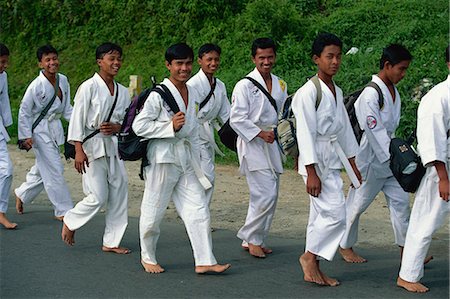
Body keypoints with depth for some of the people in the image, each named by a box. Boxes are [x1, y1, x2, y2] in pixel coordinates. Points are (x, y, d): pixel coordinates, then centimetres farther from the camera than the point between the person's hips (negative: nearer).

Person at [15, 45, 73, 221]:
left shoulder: (63, 81, 0)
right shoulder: (36, 85, -17)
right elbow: (24, 111, -11)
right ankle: (63, 210, 3)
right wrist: (26, 136, -13)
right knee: (54, 170, -6)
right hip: (40, 131, -7)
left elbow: (67, 109, 9)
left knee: (42, 170, 18)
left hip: (55, 129, 7)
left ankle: (21, 194, 41)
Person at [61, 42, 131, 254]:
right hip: (92, 146, -6)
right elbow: (77, 119, -11)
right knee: (98, 197, -9)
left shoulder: (122, 91, 8)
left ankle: (111, 242, 16)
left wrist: (117, 127, -7)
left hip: (114, 147, 6)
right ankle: (70, 222, 19)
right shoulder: (89, 87, -10)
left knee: (119, 195, 5)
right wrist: (78, 150, -17)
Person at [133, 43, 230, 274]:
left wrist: (196, 159, 19)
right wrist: (171, 126, -20)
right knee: (154, 210, 5)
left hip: (186, 159, 6)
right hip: (163, 157, -6)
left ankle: (204, 261, 2)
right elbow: (139, 126, -14)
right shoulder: (159, 94, -12)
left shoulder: (192, 94, 10)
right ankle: (147, 257, 24)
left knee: (198, 208, 0)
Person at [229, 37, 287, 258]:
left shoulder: (280, 85, 12)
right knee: (265, 194, -14)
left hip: (273, 143, 7)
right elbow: (236, 119, -12)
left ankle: (254, 239, 21)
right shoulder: (245, 86, -9)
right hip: (252, 144, -7)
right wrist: (260, 133, -18)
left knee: (270, 195, 9)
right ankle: (251, 237, 3)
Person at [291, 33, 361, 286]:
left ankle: (313, 269, 19)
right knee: (336, 213, -12)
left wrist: (353, 164, 20)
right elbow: (306, 133, -17)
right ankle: (310, 256, 6)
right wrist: (311, 172, -19)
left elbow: (345, 129, 19)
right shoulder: (308, 92, -14)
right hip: (316, 160, -8)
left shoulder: (337, 92, 12)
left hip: (333, 159, 8)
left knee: (321, 215, 11)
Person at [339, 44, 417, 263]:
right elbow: (375, 130, -24)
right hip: (370, 158, -8)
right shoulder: (371, 93, -21)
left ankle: (406, 249, 13)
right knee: (358, 203, 5)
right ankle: (346, 246, 22)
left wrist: (397, 153, 12)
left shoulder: (393, 91, 7)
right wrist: (392, 158, -24)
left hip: (389, 158, 8)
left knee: (400, 200, 6)